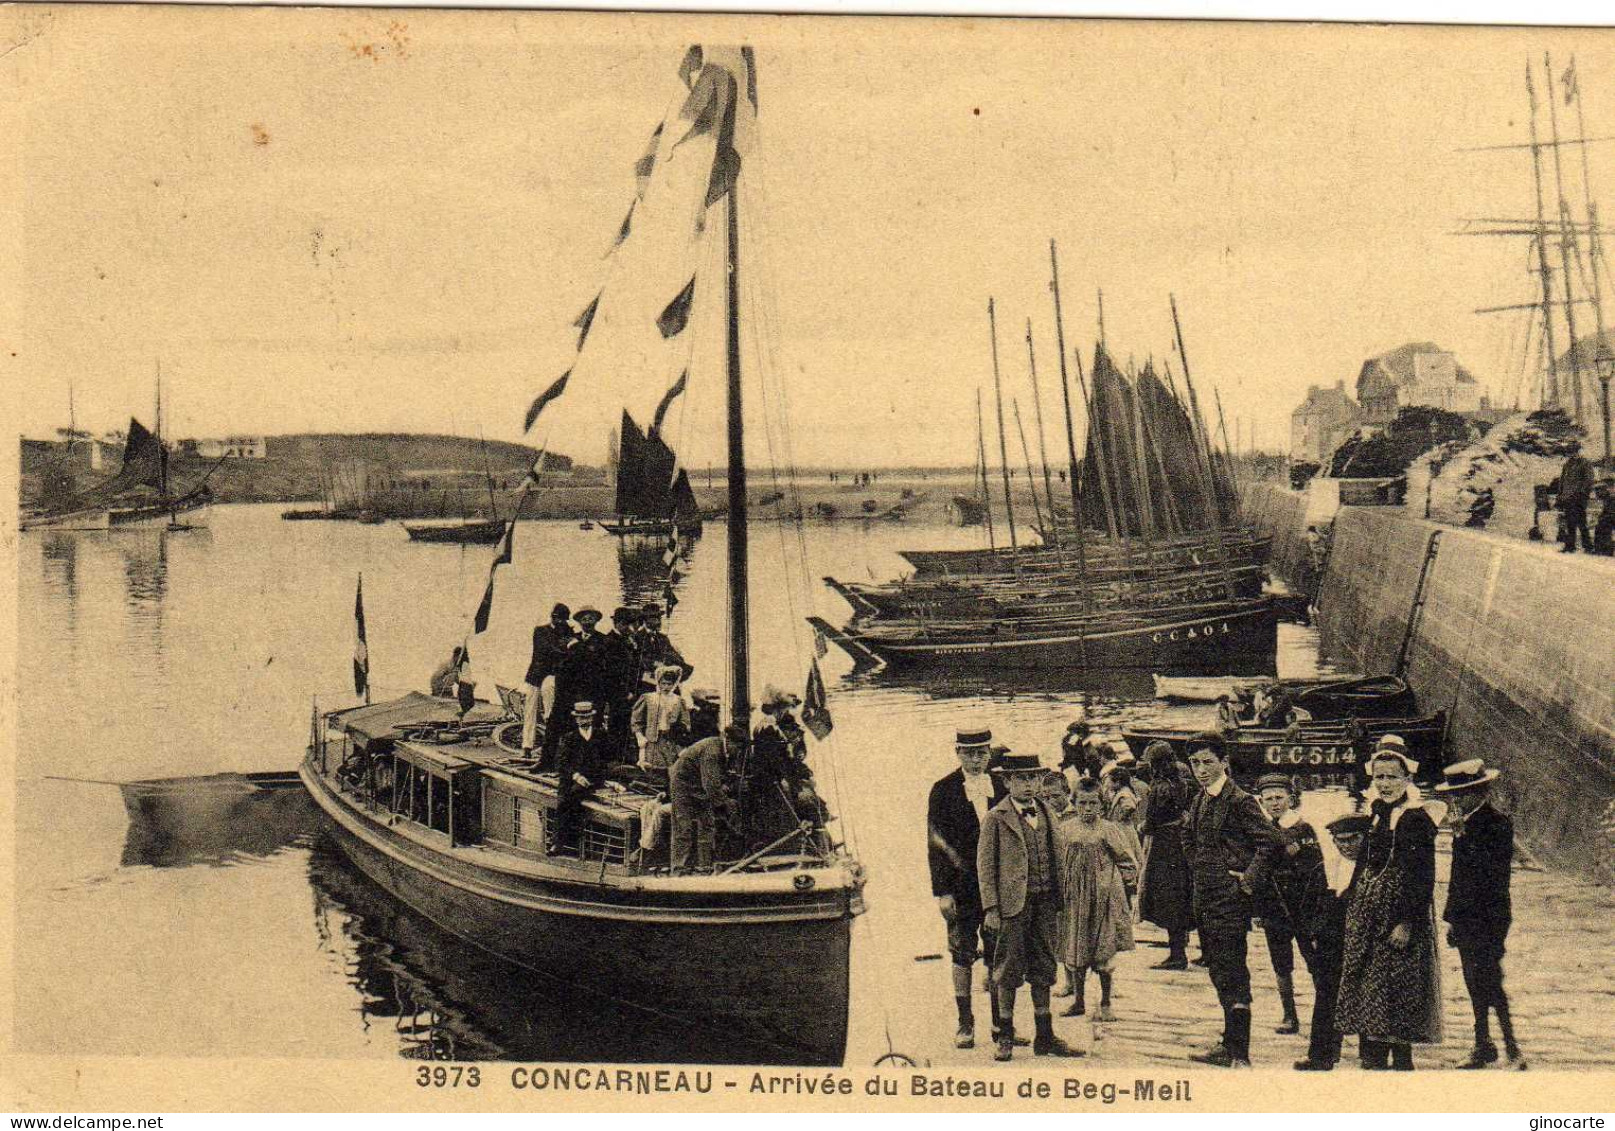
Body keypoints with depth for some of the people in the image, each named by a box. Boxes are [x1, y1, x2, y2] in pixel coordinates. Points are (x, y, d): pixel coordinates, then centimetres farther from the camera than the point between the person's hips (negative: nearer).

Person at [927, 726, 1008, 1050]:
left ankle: (1000, 1023, 14)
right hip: (961, 886, -3)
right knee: (963, 955, 3)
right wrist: (942, 890, -10)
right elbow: (936, 843, -4)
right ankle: (965, 1024, 11)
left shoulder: (1001, 786, 7)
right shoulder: (943, 790, -2)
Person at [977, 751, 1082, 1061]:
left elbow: (1055, 859, 16)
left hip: (1045, 902, 5)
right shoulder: (996, 818, -3)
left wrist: (1058, 901, 11)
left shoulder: (1047, 814, 13)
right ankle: (1005, 1038, 11)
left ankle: (1045, 1037, 17)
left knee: (1043, 970, 10)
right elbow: (985, 865, -4)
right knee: (1008, 971, 1)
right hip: (1012, 904, -5)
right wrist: (991, 908, -10)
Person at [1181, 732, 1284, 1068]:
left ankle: (1239, 1055, -4)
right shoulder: (1200, 801, 12)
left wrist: (1250, 880, -17)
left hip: (1230, 900, -9)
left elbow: (1271, 840, -20)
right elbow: (1189, 836, 31)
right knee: (1218, 971, 15)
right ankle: (1229, 1046, 25)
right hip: (1204, 897, 9)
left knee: (1232, 973, -7)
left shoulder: (1239, 801, -13)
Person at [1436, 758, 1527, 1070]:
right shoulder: (1465, 822, 12)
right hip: (1466, 916, 8)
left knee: (1488, 982, -10)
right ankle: (1483, 1047, 19)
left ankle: (1513, 1051, -5)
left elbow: (1494, 870, -23)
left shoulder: (1497, 823, -12)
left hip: (1489, 916, -8)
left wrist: (1463, 836, -24)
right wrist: (1452, 918, 19)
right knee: (1475, 984, 12)